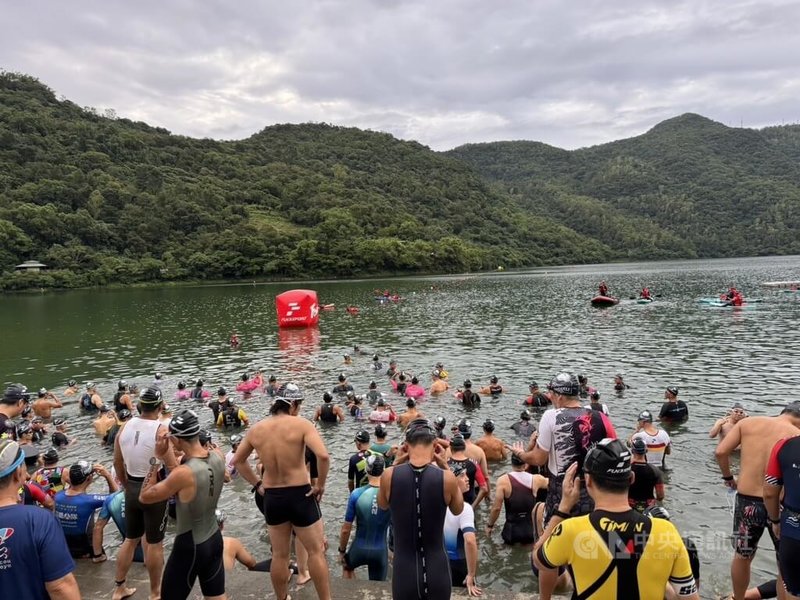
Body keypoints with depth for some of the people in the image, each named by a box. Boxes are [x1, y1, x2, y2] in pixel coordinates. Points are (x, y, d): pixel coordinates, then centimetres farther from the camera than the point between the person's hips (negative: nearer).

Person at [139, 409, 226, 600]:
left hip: (190, 546, -7)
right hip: (214, 539, 7)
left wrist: (156, 458, -12)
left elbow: (144, 497, -14)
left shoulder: (183, 473, -28)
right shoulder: (217, 459, -8)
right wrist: (166, 457, 6)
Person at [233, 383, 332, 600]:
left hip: (271, 497, 5)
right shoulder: (301, 424, -15)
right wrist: (320, 485, -14)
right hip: (300, 495, -5)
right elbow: (323, 455, -27)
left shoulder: (257, 429, 2)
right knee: (316, 552, 11)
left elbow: (238, 460, 14)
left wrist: (257, 484, 15)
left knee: (279, 555, 21)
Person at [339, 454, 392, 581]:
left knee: (347, 567, 34)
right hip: (380, 551, 0)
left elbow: (346, 529, -9)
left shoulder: (356, 494, -17)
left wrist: (342, 551, 5)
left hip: (359, 549, 0)